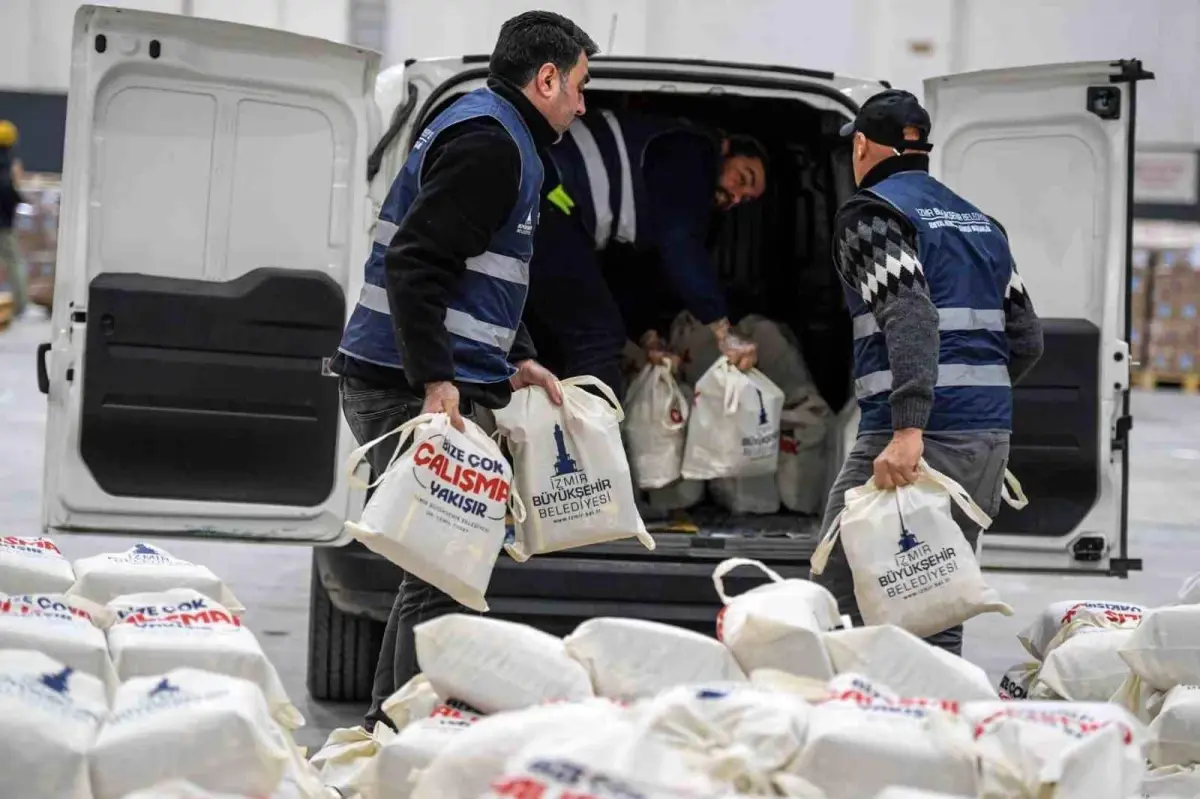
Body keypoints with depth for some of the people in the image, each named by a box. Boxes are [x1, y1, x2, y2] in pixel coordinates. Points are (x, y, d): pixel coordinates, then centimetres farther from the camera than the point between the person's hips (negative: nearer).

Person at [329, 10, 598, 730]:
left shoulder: (493, 135, 22)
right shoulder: (489, 142, -12)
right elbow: (414, 263, -22)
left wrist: (519, 357, 23)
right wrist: (435, 380, -26)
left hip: (435, 383, 11)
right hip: (424, 391, -11)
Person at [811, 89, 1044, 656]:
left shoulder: (870, 212, -2)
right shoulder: (981, 222, 21)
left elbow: (909, 316, -19)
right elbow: (1027, 340, 17)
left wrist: (908, 430, -28)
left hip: (922, 439, -7)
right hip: (991, 436, 7)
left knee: (836, 608, -3)